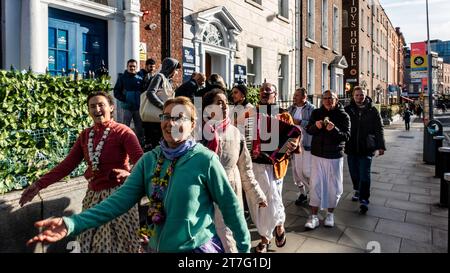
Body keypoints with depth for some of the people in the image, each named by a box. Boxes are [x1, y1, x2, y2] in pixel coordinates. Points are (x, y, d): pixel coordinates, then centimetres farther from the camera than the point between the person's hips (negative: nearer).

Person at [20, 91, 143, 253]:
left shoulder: (123, 132, -11)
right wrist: (39, 184, 1)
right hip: (93, 196, 6)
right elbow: (67, 165, 7)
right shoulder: (85, 135, 8)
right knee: (89, 243, 16)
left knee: (120, 244, 6)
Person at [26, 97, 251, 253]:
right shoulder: (149, 160, -3)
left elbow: (230, 205, -10)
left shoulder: (205, 159, -16)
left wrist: (244, 247, -4)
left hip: (197, 248, -4)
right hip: (158, 247, 5)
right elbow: (122, 198, -9)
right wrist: (72, 223, -21)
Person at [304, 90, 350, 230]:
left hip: (335, 156, -1)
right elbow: (308, 130, 4)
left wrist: (334, 129, -28)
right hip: (317, 155, 1)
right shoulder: (316, 113, 3)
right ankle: (314, 216, 10)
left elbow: (346, 136, -10)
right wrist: (315, 126, -18)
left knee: (334, 186, 8)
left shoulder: (343, 115, -4)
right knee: (316, 184, 2)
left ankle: (330, 214, 27)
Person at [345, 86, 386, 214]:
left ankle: (364, 200, 0)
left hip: (367, 148, -2)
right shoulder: (348, 109, 1)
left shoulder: (372, 110, 0)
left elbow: (379, 129, 3)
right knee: (354, 172, 15)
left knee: (364, 174, -4)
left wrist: (381, 146, 0)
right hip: (351, 147, 2)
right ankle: (357, 191, 38)